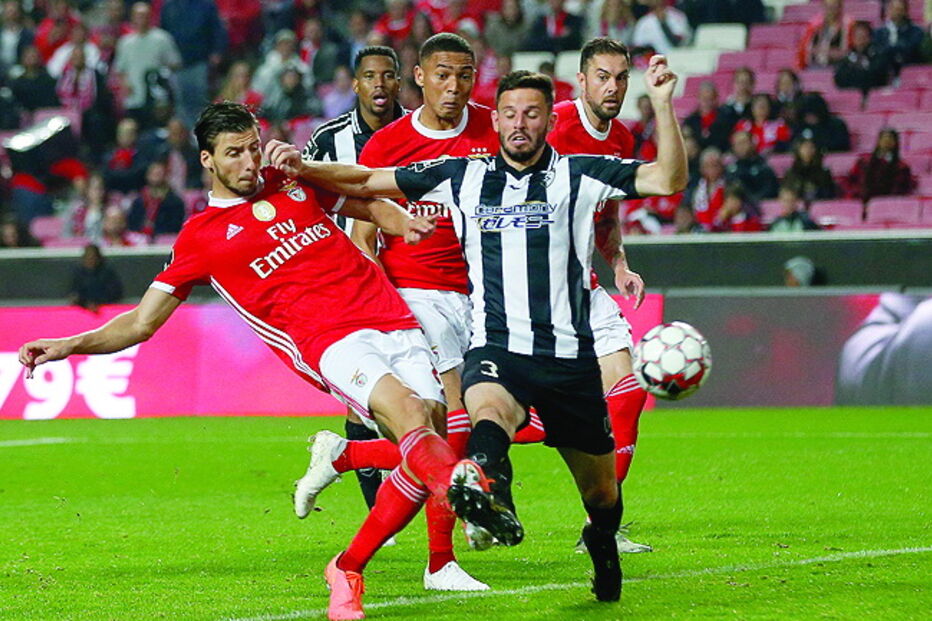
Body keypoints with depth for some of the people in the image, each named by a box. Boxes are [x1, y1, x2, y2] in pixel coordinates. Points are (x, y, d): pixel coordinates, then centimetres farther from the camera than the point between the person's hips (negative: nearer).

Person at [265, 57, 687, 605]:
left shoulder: (577, 174, 4)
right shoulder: (463, 176, 10)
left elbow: (668, 179, -6)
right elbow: (368, 181, 16)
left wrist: (663, 105, -18)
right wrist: (304, 169, 2)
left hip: (571, 355, 1)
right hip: (496, 350, -1)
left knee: (602, 493, 9)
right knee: (488, 410, -38)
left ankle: (603, 547, 43)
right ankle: (489, 488, -70)